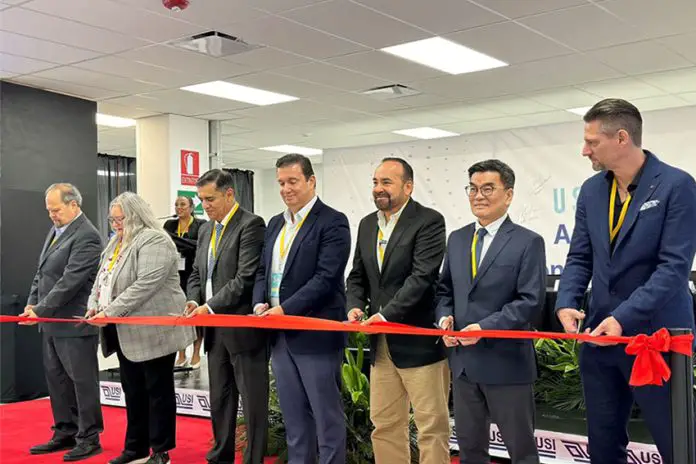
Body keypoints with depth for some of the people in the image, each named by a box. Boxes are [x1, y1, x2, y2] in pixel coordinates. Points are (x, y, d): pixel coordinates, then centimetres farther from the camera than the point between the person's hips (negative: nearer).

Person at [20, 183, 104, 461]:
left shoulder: (86, 236, -16)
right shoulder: (56, 231, 14)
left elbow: (71, 280, -21)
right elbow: (42, 272, 18)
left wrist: (41, 310, -20)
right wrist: (32, 302, 5)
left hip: (74, 323, -9)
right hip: (51, 323, 9)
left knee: (82, 380, 1)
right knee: (56, 379, 15)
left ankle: (89, 438, 11)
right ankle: (65, 433, 26)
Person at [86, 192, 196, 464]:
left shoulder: (154, 241, -14)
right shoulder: (116, 243, 16)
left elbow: (146, 285, -23)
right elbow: (102, 279, 17)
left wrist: (110, 312, -23)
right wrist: (94, 305, -1)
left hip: (153, 330, -9)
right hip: (127, 332, 9)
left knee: (158, 390, 1)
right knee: (133, 391, 14)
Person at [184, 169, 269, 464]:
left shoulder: (251, 225, -12)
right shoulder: (206, 230, 14)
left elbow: (247, 278, -19)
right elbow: (197, 274, 18)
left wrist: (210, 306, -20)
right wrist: (194, 301, -1)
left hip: (244, 328, -8)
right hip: (215, 330, 8)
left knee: (252, 402, 1)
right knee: (219, 400, 16)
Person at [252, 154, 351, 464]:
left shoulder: (332, 222, -9)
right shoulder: (275, 224, 15)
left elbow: (326, 277, -17)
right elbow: (263, 271, 17)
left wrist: (285, 309, -21)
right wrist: (260, 303, -3)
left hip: (315, 335, -7)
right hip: (281, 335, 7)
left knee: (327, 416, 3)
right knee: (293, 416, 16)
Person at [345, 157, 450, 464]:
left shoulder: (429, 221, -9)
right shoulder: (367, 224, 13)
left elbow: (422, 276, -19)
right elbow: (357, 276, 16)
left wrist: (387, 314, -22)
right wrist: (355, 306, -4)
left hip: (419, 340, -7)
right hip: (381, 343, 7)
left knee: (432, 425, 2)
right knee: (384, 425, 13)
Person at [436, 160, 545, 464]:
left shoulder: (528, 242, -7)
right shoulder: (457, 239, 11)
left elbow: (531, 301, -14)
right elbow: (445, 290, 16)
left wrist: (485, 327, -21)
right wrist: (445, 317, -4)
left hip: (507, 362, -5)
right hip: (463, 361, 5)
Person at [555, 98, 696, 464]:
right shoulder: (591, 190, 8)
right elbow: (580, 258, 9)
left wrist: (624, 318, -24)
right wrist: (566, 303, -10)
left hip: (656, 337, -6)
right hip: (599, 335, 6)